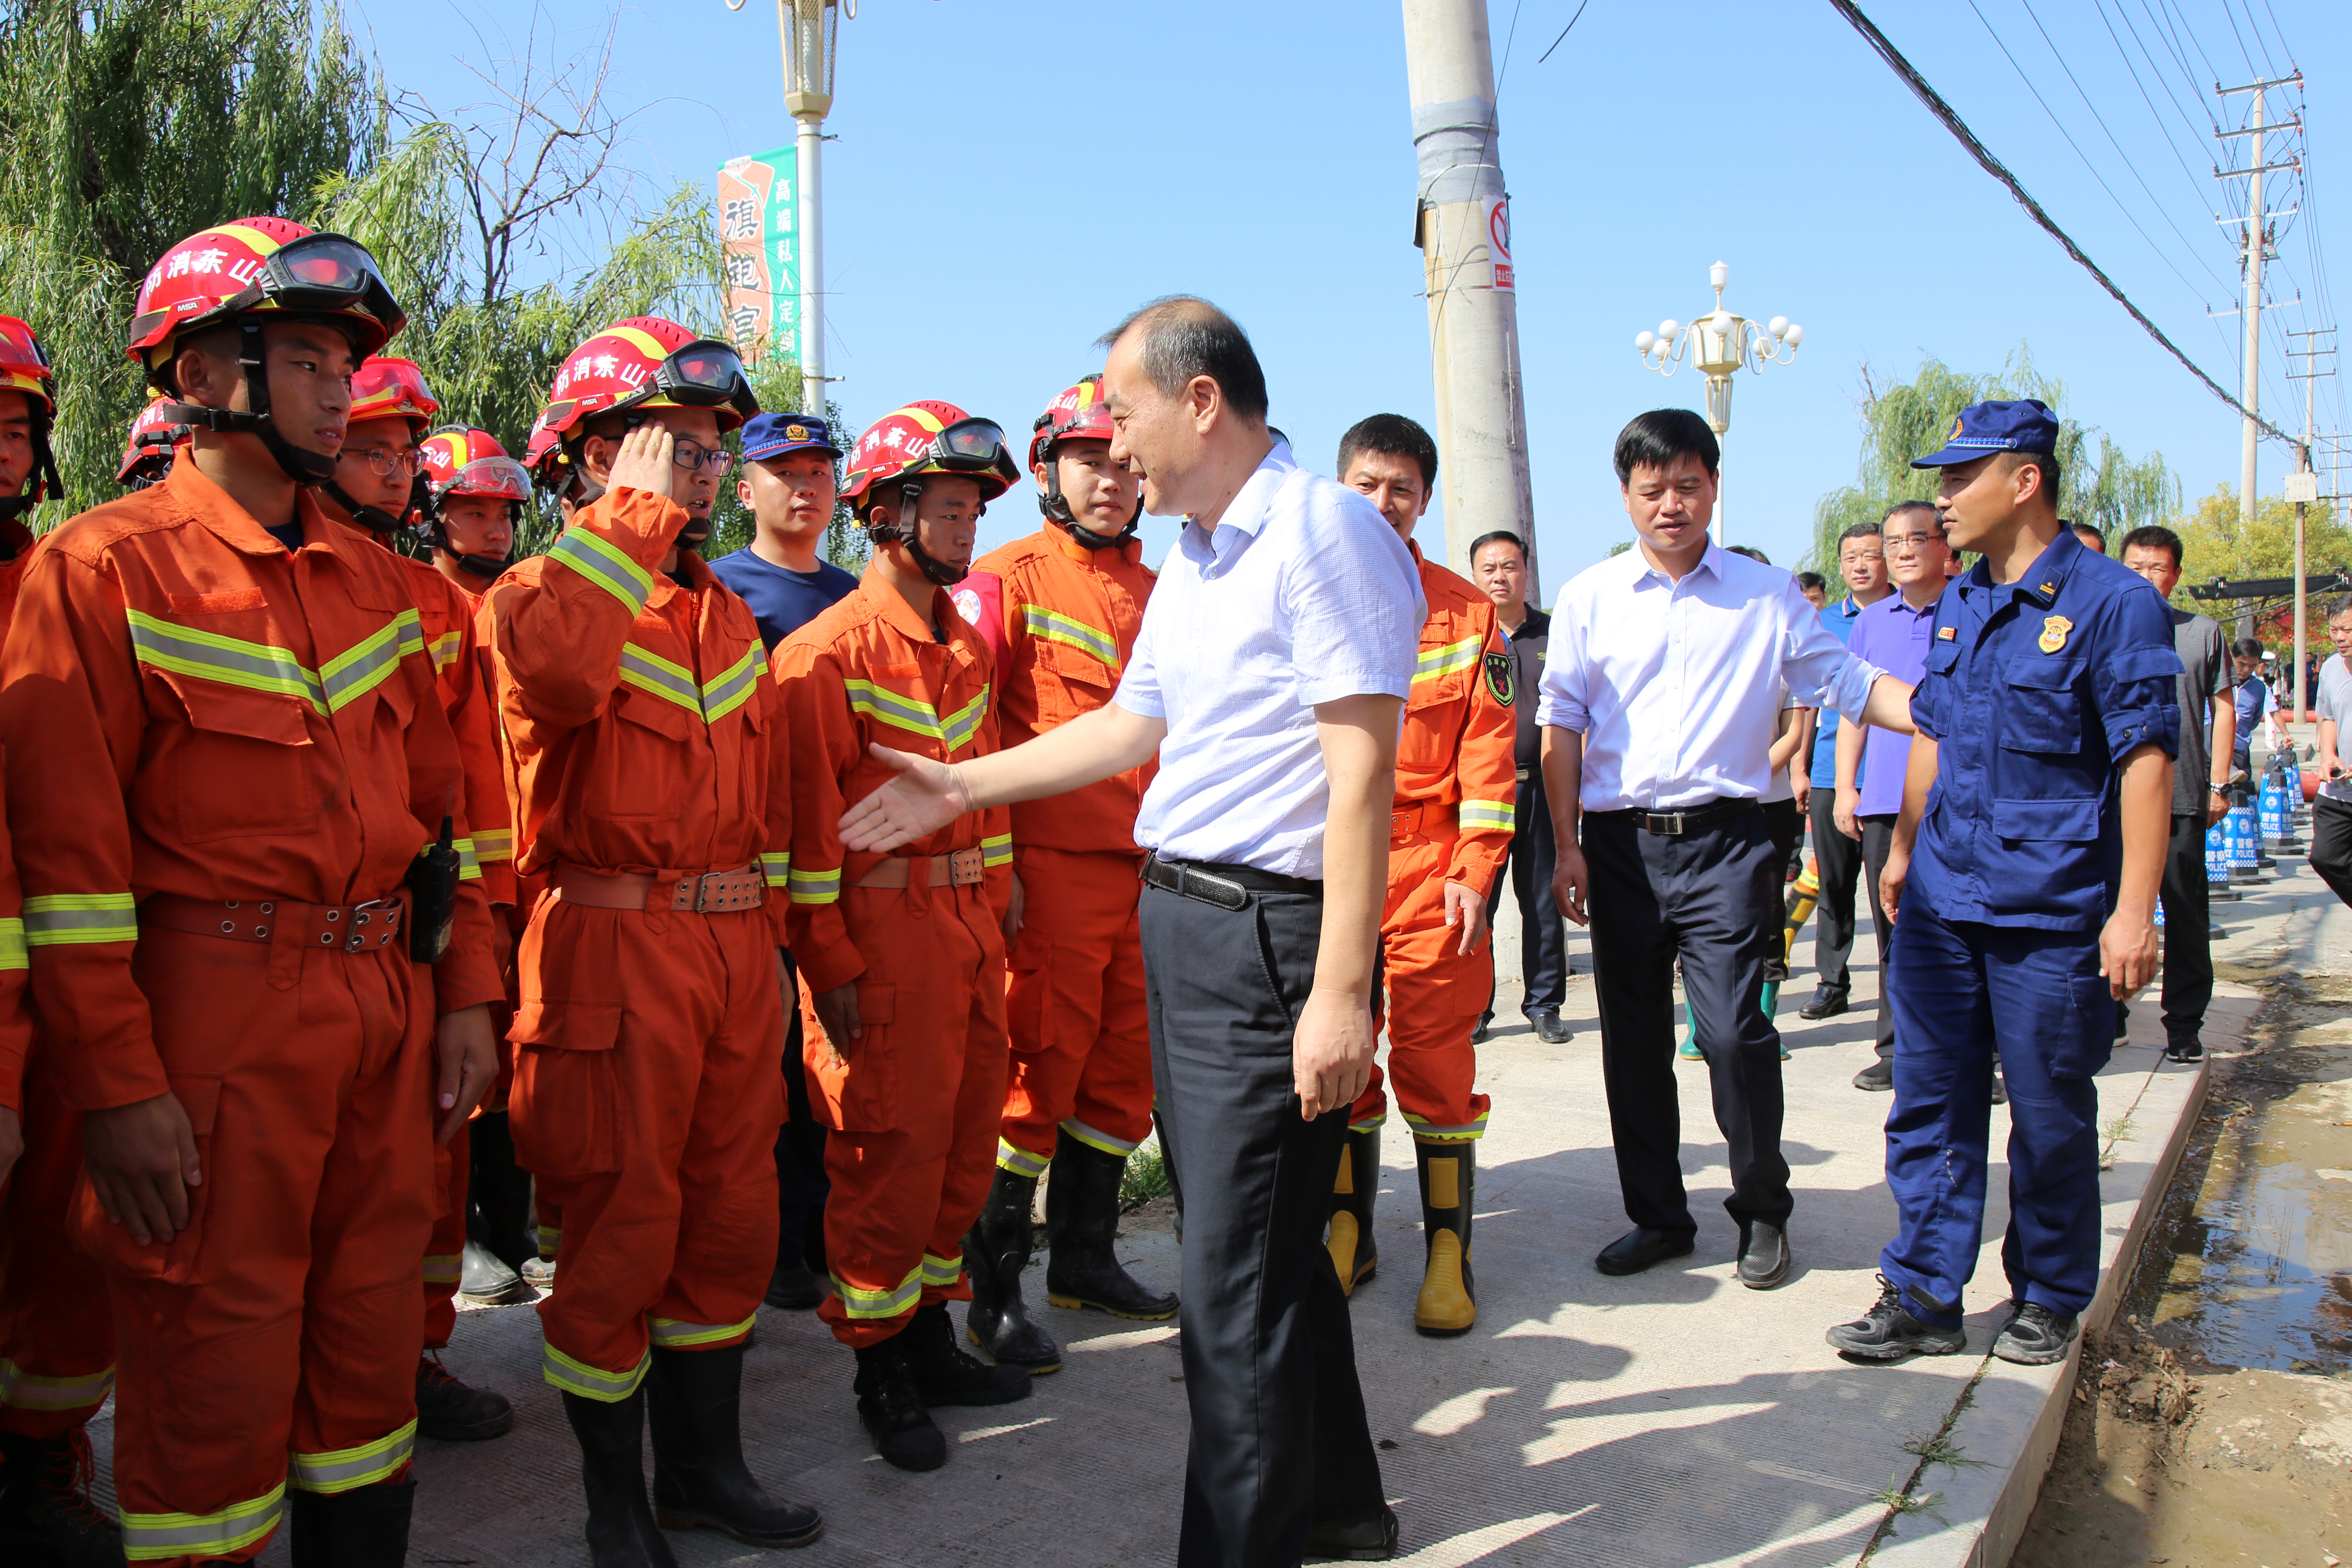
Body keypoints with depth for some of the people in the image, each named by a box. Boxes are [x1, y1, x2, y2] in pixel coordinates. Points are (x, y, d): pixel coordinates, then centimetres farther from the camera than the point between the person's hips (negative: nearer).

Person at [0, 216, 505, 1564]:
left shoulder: (376, 578, 12)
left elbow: (440, 794, 13)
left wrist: (468, 994, 8)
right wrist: (116, 1086, -13)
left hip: (390, 1007, 6)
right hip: (218, 1022, -5)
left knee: (373, 1333, 15)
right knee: (217, 1366, 6)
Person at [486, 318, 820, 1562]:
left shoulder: (730, 615, 16)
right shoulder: (538, 589, -3)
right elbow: (556, 670, -29)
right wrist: (636, 511, -18)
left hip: (735, 948, 7)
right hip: (615, 951, -6)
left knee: (730, 1218, 14)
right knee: (621, 1227, 3)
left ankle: (703, 1466, 31)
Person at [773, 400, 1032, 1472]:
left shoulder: (968, 647, 13)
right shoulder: (827, 651, -10)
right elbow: (810, 819, -12)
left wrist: (1000, 901, 15)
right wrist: (831, 962, -14)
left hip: (970, 922, 8)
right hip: (885, 928, -7)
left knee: (967, 1135, 13)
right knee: (890, 1147, 0)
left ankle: (930, 1336, 30)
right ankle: (880, 1372, 17)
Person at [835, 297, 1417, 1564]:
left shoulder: (1324, 530, -13)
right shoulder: (1191, 558, 17)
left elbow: (1362, 775, -20)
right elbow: (1133, 726, 25)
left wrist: (1340, 989, -23)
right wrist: (959, 788, 26)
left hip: (1269, 937, -10)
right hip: (1178, 922, 10)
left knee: (1238, 1282, -2)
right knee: (1256, 1246, 19)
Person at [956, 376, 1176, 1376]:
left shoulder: (1156, 595, 17)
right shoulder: (1009, 579, -3)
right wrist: (990, 861, -14)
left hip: (1146, 872, 7)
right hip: (1051, 869, -6)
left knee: (1123, 1071, 13)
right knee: (1038, 1070, -3)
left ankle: (1085, 1259, 29)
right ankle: (994, 1291, 10)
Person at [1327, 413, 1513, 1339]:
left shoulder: (1467, 613, 5)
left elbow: (1489, 748, 2)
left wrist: (1476, 872, -6)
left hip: (1429, 865, -2)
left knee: (1435, 1060, -1)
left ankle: (1449, 1253, 12)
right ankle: (1348, 1234, 23)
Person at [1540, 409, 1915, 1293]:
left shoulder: (1767, 597, 8)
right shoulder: (1589, 599, 8)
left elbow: (1849, 684, 10)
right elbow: (1562, 724, 6)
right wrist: (1568, 846, 1)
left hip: (1723, 840, -2)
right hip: (1620, 844, 2)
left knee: (1733, 1030, -9)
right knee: (1633, 1038, 7)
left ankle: (1763, 1211, 14)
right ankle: (1658, 1215, 23)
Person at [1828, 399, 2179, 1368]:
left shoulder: (2110, 601, -9)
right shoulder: (1958, 605, 11)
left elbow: (2145, 761, -12)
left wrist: (2133, 910, -16)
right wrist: (1905, 846, 19)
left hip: (2053, 915, -6)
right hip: (1943, 902, 6)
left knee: (2051, 1120, 8)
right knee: (1929, 1105, 8)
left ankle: (2049, 1300, 26)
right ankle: (1924, 1296, 18)